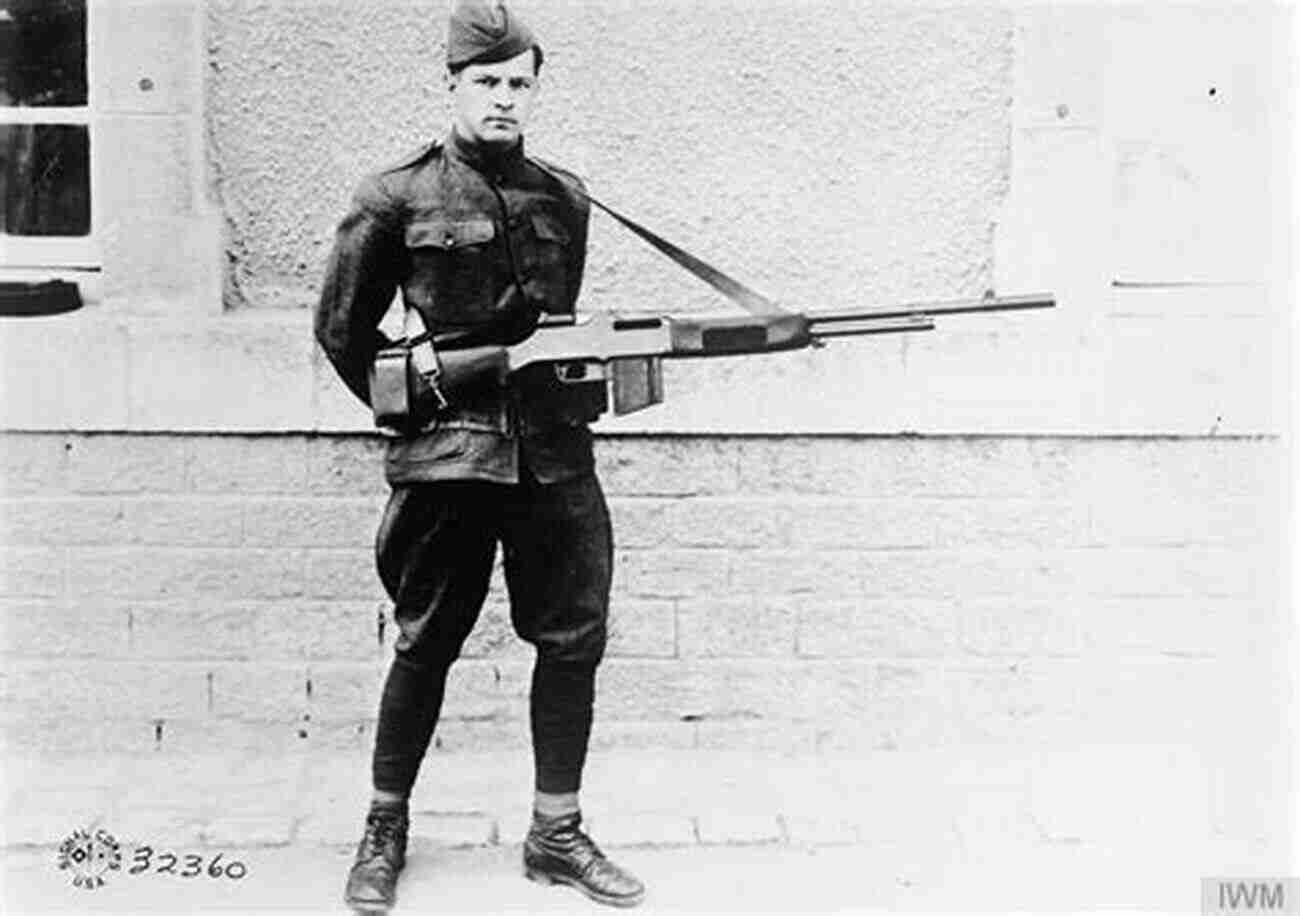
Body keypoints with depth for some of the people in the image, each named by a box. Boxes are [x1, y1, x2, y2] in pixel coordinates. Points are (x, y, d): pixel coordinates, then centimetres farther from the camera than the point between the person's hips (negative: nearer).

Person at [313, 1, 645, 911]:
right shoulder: (398, 197, -1)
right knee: (425, 646, 6)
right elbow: (342, 330, 5)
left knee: (575, 638, 5)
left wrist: (581, 377, 11)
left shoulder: (565, 199, 11)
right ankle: (385, 831, 25)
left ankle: (556, 836, 20)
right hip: (447, 457, -4)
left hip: (555, 451, 4)